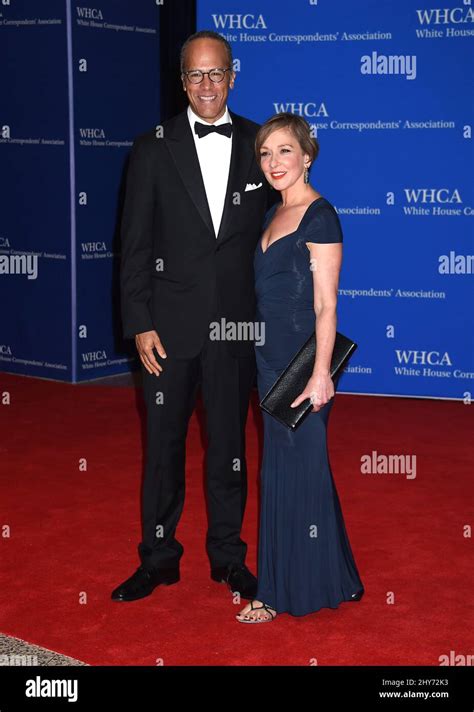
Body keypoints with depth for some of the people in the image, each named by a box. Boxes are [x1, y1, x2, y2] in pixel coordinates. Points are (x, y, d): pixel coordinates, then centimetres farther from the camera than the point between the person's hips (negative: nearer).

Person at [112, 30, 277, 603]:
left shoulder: (259, 145, 3)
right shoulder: (152, 150, 0)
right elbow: (134, 246, -2)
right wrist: (139, 324, -8)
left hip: (236, 325, 1)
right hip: (170, 325, -1)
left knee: (229, 443, 12)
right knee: (163, 444, 8)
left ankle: (228, 556, 26)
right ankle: (158, 558, 24)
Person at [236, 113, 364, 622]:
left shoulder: (320, 216, -12)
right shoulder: (274, 214, 13)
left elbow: (326, 305, -16)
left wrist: (320, 373, -21)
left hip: (300, 360, -8)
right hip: (271, 357, 9)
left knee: (293, 470, 0)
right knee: (283, 466, 15)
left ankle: (286, 590, 13)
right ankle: (292, 580, 29)